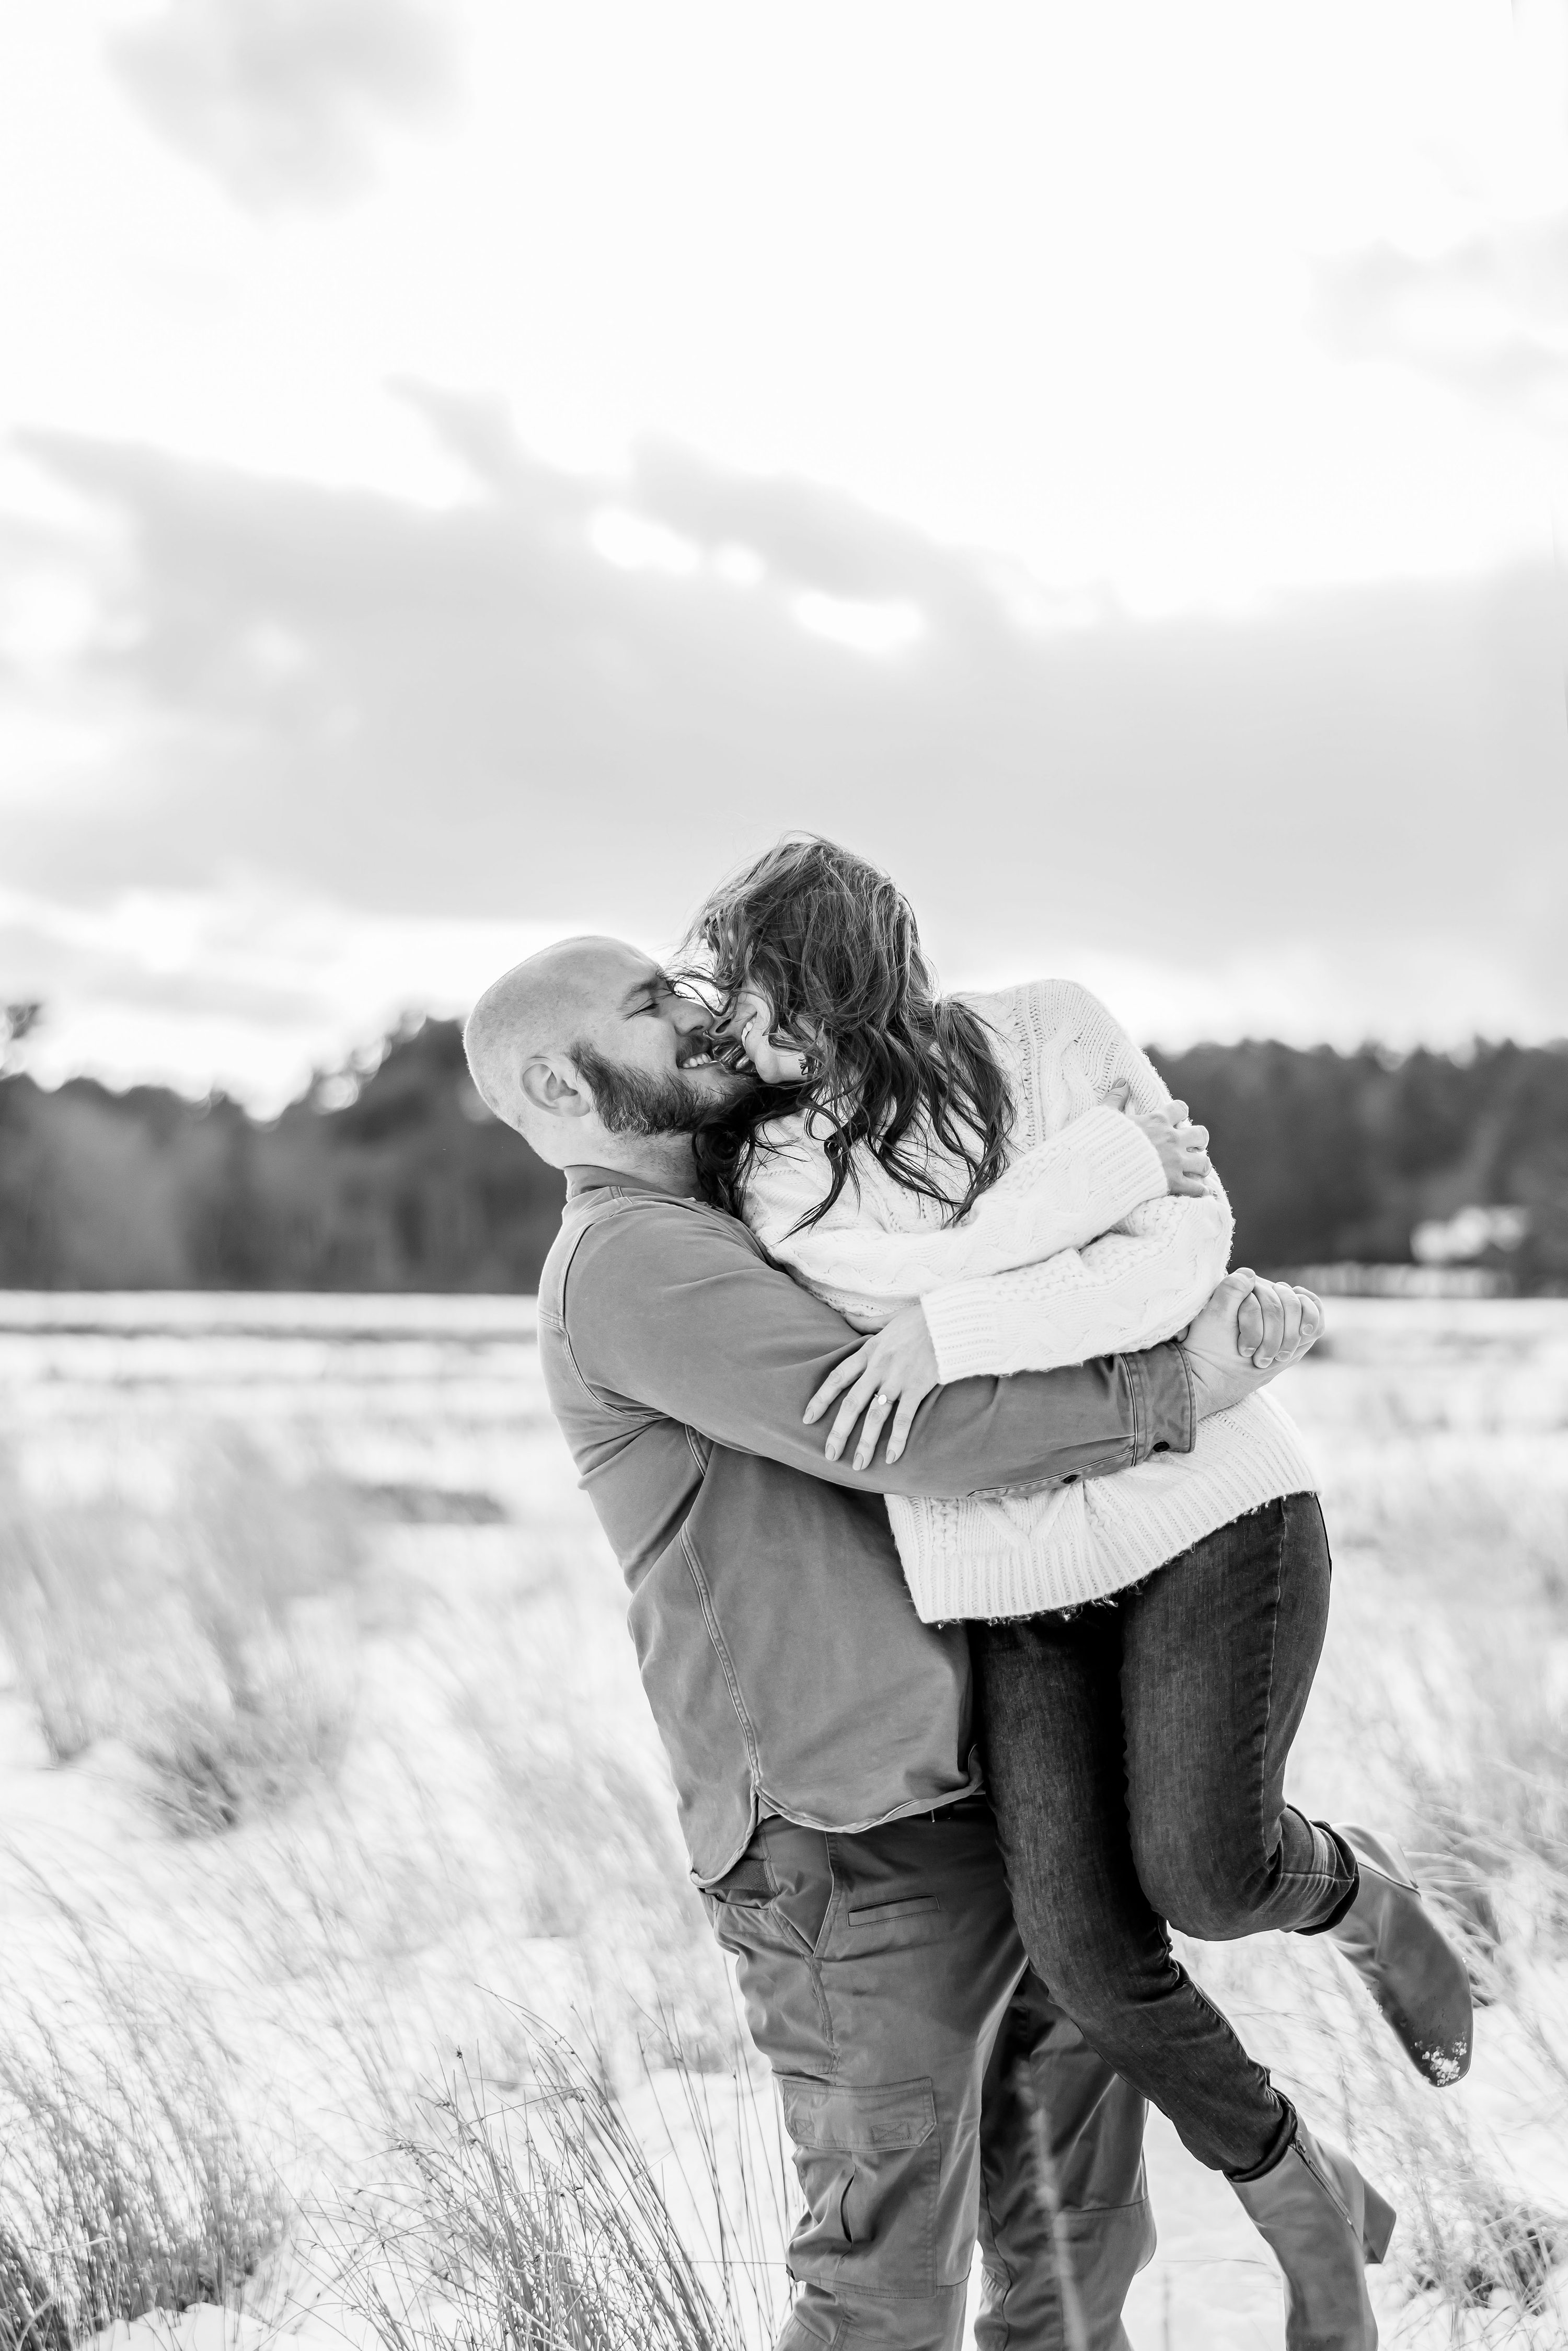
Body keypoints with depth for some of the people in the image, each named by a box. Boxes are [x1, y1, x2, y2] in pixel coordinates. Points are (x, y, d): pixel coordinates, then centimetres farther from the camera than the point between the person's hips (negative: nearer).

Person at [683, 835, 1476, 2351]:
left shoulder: (1052, 1035, -5)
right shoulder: (768, 1181, -3)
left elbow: (1185, 1247, -15)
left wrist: (948, 1329, -21)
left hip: (1206, 1507, -2)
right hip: (1017, 1585, 2)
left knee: (1203, 1877, -22)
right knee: (1087, 1952, -12)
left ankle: (1357, 1898, 16)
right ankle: (1306, 2211, 16)